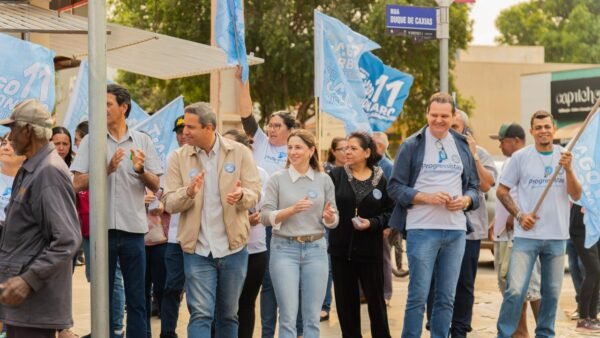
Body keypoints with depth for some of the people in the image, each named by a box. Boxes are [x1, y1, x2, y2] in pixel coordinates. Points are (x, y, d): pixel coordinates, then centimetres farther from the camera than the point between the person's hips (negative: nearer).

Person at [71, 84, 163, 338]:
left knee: (137, 298, 4)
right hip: (102, 227, -1)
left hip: (134, 227, 1)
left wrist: (141, 170, -15)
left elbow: (155, 186, 4)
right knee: (102, 296, 7)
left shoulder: (142, 141, 6)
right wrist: (108, 169, -18)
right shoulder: (91, 141, 3)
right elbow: (78, 184, -4)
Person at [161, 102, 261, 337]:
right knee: (200, 315, -7)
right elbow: (169, 203, -4)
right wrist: (189, 193, -25)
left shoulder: (240, 152, -1)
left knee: (228, 315, 14)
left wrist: (241, 195, -26)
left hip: (233, 247, 1)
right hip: (197, 250, -1)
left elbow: (254, 194, -3)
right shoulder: (179, 157, -1)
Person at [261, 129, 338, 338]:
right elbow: (265, 217, -5)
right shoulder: (277, 179, 0)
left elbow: (333, 221, 8)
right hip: (285, 249, -2)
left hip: (316, 249, 2)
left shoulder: (324, 180, 5)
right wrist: (292, 209, -19)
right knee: (288, 316, -3)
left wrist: (329, 217, -15)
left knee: (312, 317, 5)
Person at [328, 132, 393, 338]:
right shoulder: (336, 176, 0)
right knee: (346, 300, 8)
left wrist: (372, 223, -14)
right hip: (341, 247, 1)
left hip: (370, 249, -1)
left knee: (375, 298, 7)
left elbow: (390, 211, 0)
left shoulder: (380, 180, 0)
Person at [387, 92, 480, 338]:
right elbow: (395, 187, -3)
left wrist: (466, 200, -6)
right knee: (418, 296, -4)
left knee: (446, 297, 8)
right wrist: (426, 197, -17)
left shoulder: (463, 146, 12)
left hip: (456, 230, 4)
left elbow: (474, 186, 17)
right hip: (422, 229, -4)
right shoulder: (412, 145, -1)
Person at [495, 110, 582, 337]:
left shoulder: (565, 156, 5)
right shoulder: (520, 157, -1)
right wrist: (519, 214, -8)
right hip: (526, 236, -3)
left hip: (556, 237, 3)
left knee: (552, 292, 10)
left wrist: (568, 169, -15)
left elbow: (576, 196, 0)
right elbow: (502, 191, 4)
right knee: (515, 290, -12)